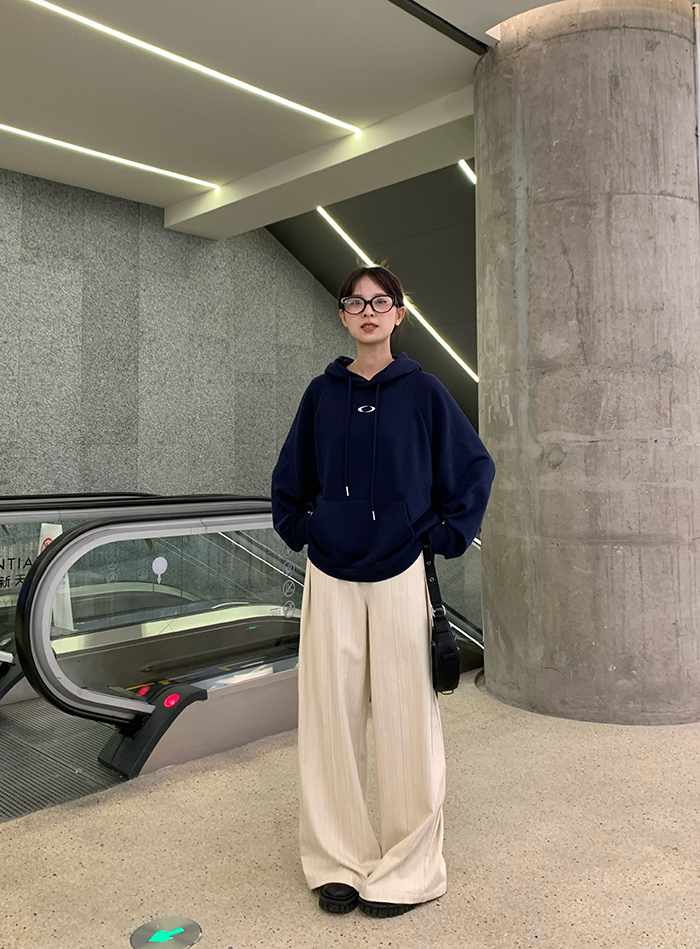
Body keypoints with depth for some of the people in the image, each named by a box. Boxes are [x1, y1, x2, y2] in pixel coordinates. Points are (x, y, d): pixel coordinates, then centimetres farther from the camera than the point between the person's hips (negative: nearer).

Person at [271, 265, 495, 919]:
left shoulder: (421, 391, 0)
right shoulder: (322, 393, 7)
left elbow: (474, 466, 6)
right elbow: (289, 477, 19)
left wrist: (447, 536, 0)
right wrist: (298, 530, 7)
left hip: (400, 576, -2)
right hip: (330, 578, 3)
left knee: (405, 719, 3)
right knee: (331, 717, 7)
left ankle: (407, 868, 20)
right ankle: (338, 860, 24)